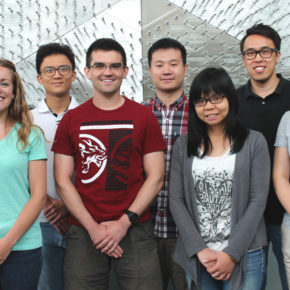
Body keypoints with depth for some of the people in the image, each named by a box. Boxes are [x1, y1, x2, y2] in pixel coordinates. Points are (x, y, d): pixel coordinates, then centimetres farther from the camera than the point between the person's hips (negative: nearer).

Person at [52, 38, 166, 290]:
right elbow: (62, 181, 2)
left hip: (135, 231, -1)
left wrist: (124, 222, -10)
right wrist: (92, 227, -7)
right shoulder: (71, 120, 5)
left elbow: (155, 178, -1)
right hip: (84, 231, 1)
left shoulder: (144, 117, 2)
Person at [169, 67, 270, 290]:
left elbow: (258, 201, -5)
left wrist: (232, 254, -10)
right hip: (196, 257, 2)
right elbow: (176, 200, 0)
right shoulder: (183, 146, 5)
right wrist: (199, 250, -9)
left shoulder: (254, 142, 0)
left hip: (244, 255, -1)